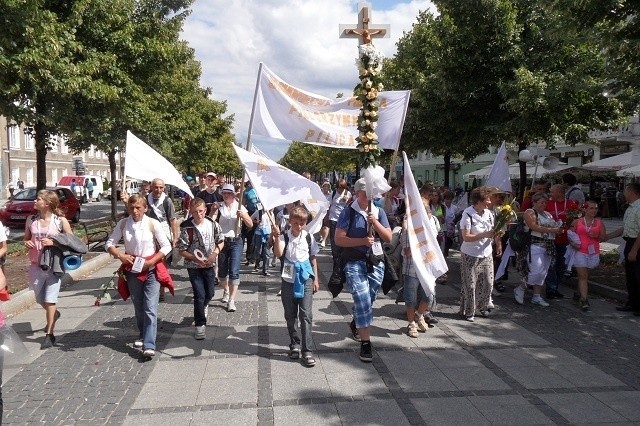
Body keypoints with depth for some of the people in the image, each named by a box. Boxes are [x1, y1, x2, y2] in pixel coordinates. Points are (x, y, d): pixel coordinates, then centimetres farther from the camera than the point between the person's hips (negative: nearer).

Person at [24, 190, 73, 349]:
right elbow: (26, 238, 16)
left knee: (50, 299, -1)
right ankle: (54, 314, 49)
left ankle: (50, 334, 11)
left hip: (54, 265, -4)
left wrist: (53, 242, -19)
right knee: (39, 298, 18)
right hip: (36, 266, 4)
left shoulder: (61, 220, -9)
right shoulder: (31, 220, 2)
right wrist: (27, 243, -7)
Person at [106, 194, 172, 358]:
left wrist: (151, 262, -17)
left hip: (151, 270, -3)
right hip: (132, 270, 3)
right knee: (138, 307, 17)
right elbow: (109, 244, 1)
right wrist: (120, 255, -18)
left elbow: (167, 246, -10)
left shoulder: (152, 223, -12)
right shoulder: (123, 224, -3)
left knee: (150, 308, -10)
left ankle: (149, 345, -10)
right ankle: (142, 335, 38)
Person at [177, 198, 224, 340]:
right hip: (193, 266, -3)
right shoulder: (186, 227, -15)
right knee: (199, 295, -5)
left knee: (210, 293, 14)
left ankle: (203, 306, 50)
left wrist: (215, 253, -11)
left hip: (209, 264, 3)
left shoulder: (212, 224, -5)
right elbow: (182, 250, -10)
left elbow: (221, 241, 7)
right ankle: (200, 324, 10)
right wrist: (196, 259, -22)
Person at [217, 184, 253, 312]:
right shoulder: (219, 207, -1)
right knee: (222, 271, 12)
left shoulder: (239, 207, 1)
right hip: (221, 241, 1)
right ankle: (226, 291, 41)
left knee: (234, 271, -9)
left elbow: (250, 225, -2)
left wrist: (243, 215, -18)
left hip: (235, 242, -1)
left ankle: (231, 301, -5)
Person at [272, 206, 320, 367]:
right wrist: (276, 237, -33)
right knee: (290, 315, 10)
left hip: (305, 280, 0)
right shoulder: (284, 237, -5)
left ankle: (307, 350, 0)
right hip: (289, 281, 0)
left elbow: (313, 259, 10)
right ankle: (295, 345, 27)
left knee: (306, 315, -4)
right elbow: (278, 254, -22)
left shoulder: (308, 237, 1)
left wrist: (315, 279, 9)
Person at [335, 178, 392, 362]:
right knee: (363, 301, -13)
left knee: (367, 300, 16)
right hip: (355, 262, -4)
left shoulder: (379, 212, 8)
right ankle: (365, 343, -6)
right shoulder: (348, 213, -5)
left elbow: (388, 238, 4)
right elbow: (339, 239, -9)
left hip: (376, 262, 5)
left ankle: (356, 323, 45)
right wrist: (362, 241, -18)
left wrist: (375, 222, -11)